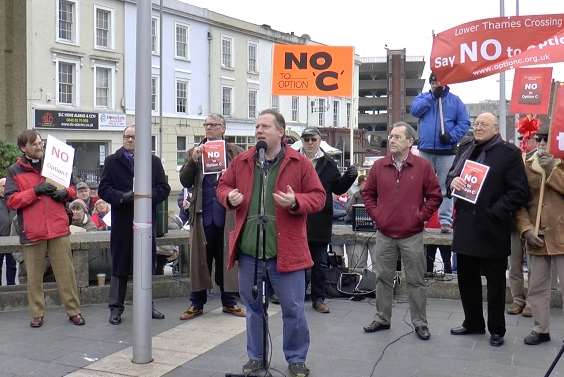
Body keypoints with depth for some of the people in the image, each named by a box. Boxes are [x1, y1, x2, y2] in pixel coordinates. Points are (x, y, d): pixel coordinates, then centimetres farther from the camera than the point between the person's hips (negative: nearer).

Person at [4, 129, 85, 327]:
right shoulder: (14, 171, 5)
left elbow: (73, 189, 20)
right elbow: (11, 200, -4)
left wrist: (65, 192, -3)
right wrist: (35, 191, -14)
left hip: (58, 229, 1)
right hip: (32, 232, -1)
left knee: (66, 272, 2)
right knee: (34, 276, 5)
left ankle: (74, 311, 10)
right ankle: (37, 314, 17)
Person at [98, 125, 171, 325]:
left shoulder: (154, 161, 9)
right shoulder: (112, 161, 6)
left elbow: (164, 188, 3)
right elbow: (103, 189, -1)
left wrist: (147, 196, -15)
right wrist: (122, 197, -19)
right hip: (122, 221, -2)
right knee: (120, 265, 4)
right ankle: (116, 307, 13)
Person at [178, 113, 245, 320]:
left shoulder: (234, 151, 7)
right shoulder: (195, 152, 10)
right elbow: (185, 181, 1)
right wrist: (193, 160, -12)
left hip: (227, 215, -1)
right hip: (203, 215, 1)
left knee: (227, 258, 7)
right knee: (200, 259, 5)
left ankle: (229, 301, 18)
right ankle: (197, 303, 13)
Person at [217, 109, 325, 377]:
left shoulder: (300, 163, -3)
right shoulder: (241, 161, 7)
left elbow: (318, 196, -1)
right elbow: (223, 185, 17)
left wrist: (296, 202, -20)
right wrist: (229, 196, -5)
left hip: (286, 251, -3)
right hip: (248, 251, 3)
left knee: (293, 309, 6)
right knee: (253, 307, 15)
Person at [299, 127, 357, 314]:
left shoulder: (328, 163, 7)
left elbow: (338, 188, 10)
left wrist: (350, 176, -6)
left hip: (320, 222, 2)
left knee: (320, 263, 9)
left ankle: (319, 298, 20)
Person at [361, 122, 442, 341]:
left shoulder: (423, 166, -3)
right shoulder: (379, 166, 5)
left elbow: (435, 196, 1)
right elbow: (368, 193, 13)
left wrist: (420, 216, -5)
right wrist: (375, 215, 3)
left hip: (412, 235, -3)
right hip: (384, 235, 3)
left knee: (416, 281, 5)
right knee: (383, 278, 11)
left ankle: (420, 322, 16)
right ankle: (382, 318, 24)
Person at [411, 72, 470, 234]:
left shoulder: (455, 100, 6)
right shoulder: (423, 97, 12)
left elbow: (464, 123, 0)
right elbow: (415, 110, -8)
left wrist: (451, 136, -15)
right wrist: (432, 96, -9)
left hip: (447, 151, -1)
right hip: (425, 151, 2)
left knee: (446, 187, -2)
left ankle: (446, 220, 0)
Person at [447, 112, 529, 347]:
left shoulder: (508, 153, -7)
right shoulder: (465, 148, 11)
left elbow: (519, 191, -10)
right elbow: (450, 176, 17)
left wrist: (496, 212, -16)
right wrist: (453, 181, -6)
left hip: (492, 229, -5)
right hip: (465, 226, 6)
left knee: (495, 281, 7)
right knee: (466, 279, 14)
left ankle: (497, 330, 20)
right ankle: (473, 323, 31)